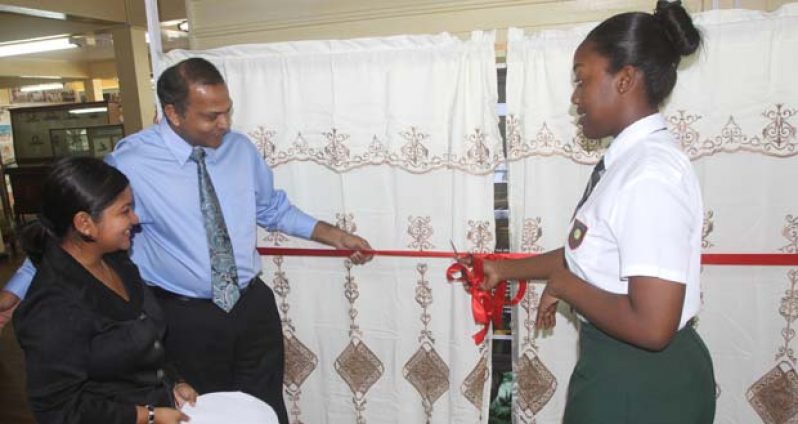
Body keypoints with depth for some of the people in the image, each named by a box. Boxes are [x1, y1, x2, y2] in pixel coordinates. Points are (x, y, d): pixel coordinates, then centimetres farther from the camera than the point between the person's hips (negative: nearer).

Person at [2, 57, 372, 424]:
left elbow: (273, 209, 12)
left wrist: (337, 236, 7)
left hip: (254, 306, 4)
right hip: (186, 318, -3)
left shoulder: (240, 148, -1)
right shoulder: (131, 162, -15)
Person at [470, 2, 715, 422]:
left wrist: (561, 285, -17)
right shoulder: (627, 158, 3)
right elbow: (587, 255, 14)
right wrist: (504, 269, 17)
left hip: (643, 382, -8)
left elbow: (651, 326, -30)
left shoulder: (651, 174, -26)